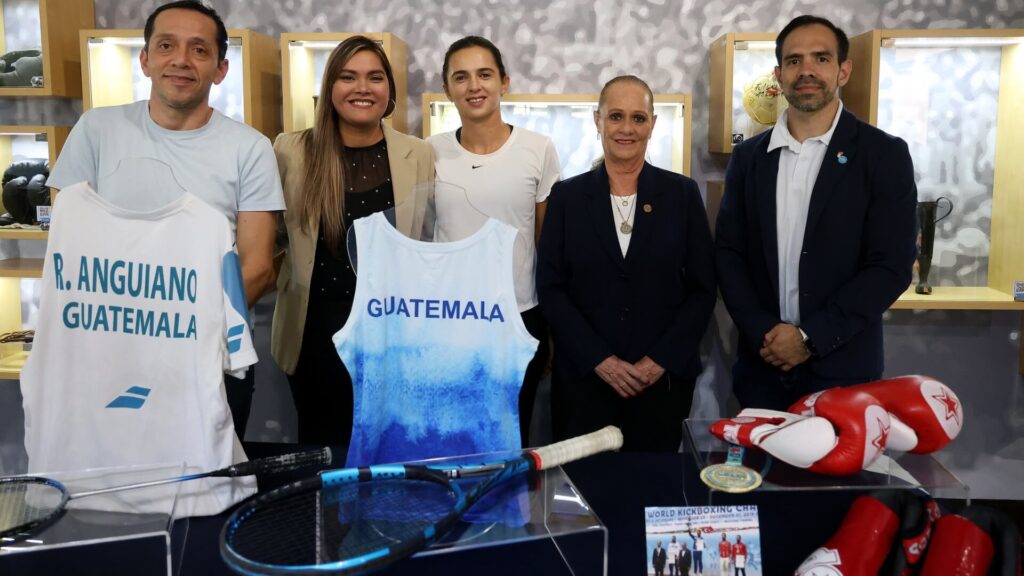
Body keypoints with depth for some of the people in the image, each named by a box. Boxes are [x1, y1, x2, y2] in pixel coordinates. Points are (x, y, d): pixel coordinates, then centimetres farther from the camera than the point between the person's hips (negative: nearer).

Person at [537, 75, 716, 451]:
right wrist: (600, 360, -9)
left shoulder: (682, 194, 2)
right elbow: (550, 288, -1)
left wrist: (661, 360, -8)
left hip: (664, 378, 0)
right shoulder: (567, 196, 2)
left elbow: (702, 287, 2)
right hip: (583, 379, 0)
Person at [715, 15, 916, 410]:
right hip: (762, 365, 3)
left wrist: (811, 337, -14)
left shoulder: (884, 154, -4)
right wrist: (763, 333, -10)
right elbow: (728, 254, 3)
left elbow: (891, 267, -9)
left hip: (842, 369, -2)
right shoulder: (748, 157, 5)